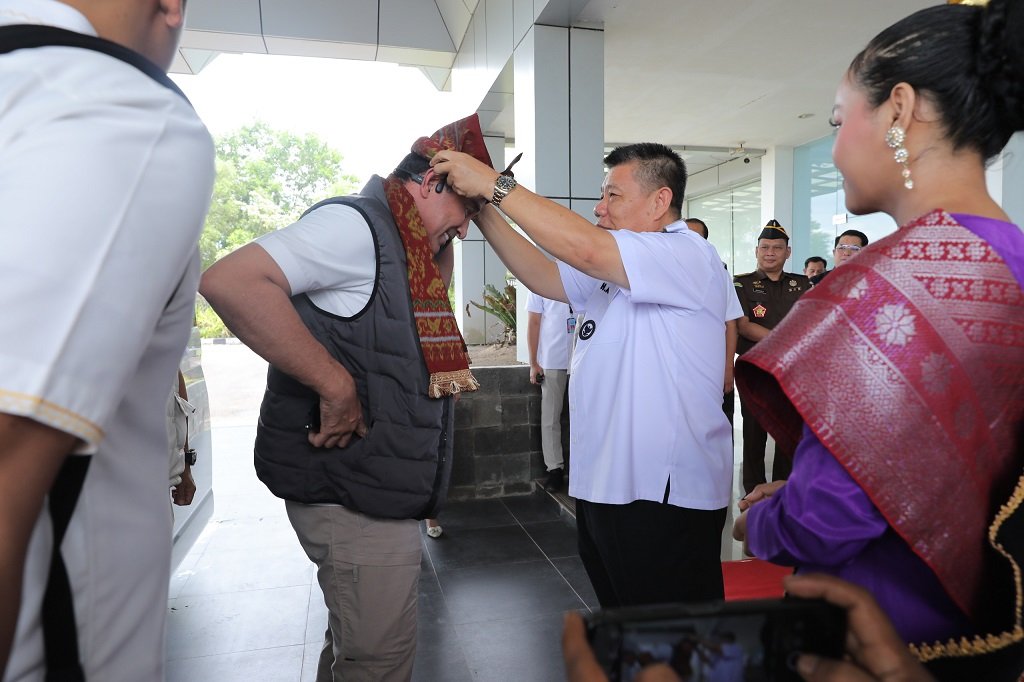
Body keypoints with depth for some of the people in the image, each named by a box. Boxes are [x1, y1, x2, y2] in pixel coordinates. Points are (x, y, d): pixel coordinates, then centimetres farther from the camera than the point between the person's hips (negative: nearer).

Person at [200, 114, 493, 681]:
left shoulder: (393, 243, 13)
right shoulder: (355, 225, -17)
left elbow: (436, 290, 32)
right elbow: (230, 281, -29)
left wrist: (445, 237, 13)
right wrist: (335, 383, -27)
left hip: (377, 491, 10)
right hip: (354, 498, -10)